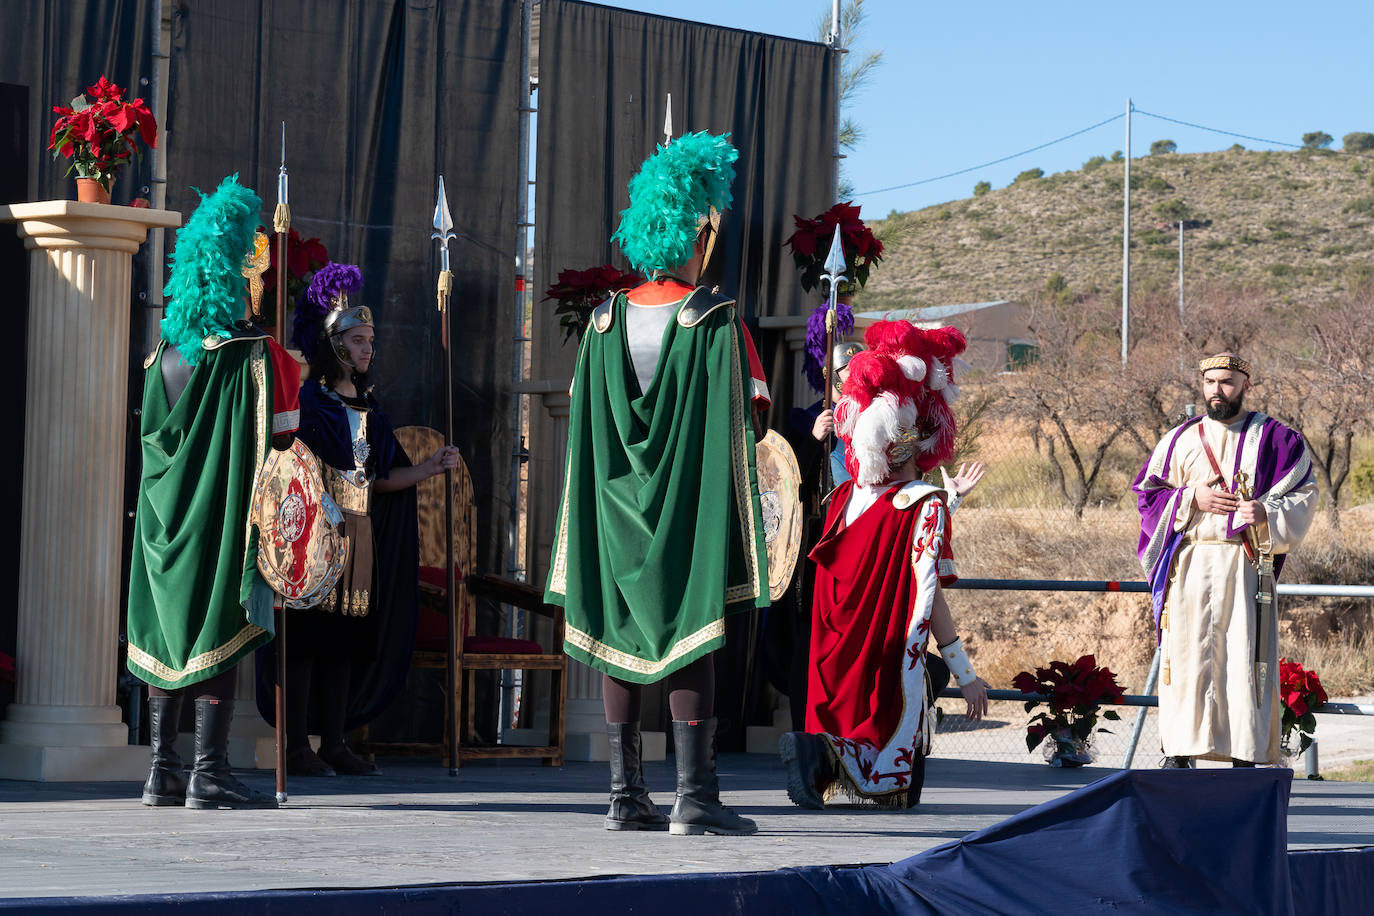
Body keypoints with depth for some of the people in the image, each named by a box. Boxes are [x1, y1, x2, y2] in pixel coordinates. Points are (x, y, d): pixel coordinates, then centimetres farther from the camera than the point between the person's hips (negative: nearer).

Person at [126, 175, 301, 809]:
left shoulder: (164, 355, 7)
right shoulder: (254, 354, -9)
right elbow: (279, 435, -11)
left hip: (167, 514, 5)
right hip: (222, 516, -5)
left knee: (171, 634, 9)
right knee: (219, 636, -4)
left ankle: (163, 770, 9)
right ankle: (209, 774, -7)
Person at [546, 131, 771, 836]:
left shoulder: (606, 320, 5)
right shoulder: (715, 318, -7)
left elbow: (582, 429, 6)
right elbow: (735, 428, -9)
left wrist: (591, 527, 13)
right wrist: (738, 532, -4)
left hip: (616, 512, 4)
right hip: (688, 513, -4)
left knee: (619, 638, 8)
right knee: (689, 639, -2)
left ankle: (626, 797, 8)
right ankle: (695, 797, -5)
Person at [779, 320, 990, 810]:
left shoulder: (844, 496, 7)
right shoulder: (926, 505, -11)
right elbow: (928, 598, -15)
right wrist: (965, 674, -10)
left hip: (835, 667, 6)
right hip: (891, 667, -6)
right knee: (894, 794, 0)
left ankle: (823, 758, -20)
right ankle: (823, 753, -29)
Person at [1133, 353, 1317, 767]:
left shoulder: (1273, 438, 6)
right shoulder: (1180, 439, 13)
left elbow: (1304, 494, 2)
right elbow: (1146, 492, 11)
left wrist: (1268, 512, -17)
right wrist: (1191, 499, -6)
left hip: (1246, 565, -2)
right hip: (1190, 563, 2)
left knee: (1245, 654, -6)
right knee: (1188, 653, -4)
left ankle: (1245, 753, -4)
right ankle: (1179, 752, -1)